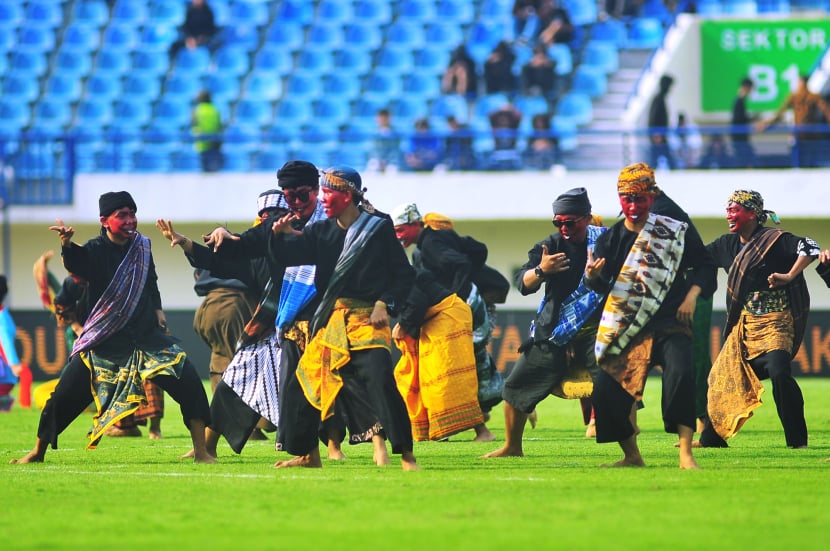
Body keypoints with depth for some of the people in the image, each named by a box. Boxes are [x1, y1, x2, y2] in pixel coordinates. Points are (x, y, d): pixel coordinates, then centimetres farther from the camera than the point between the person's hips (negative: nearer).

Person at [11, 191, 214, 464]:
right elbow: (76, 265, -35)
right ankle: (38, 452, 14)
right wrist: (67, 245, -56)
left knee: (187, 380, -13)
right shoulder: (96, 250, -11)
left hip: (147, 336, 3)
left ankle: (201, 451, -3)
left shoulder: (142, 246, 3)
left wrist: (157, 309, 6)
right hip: (105, 340, -3)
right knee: (65, 395, -5)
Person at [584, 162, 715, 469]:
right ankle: (631, 456, 14)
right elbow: (602, 287, -2)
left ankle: (686, 454, -29)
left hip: (669, 325, -3)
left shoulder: (675, 233, 3)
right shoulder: (610, 239, 6)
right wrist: (592, 276, -24)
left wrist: (692, 295, -5)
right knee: (605, 391, -6)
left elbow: (704, 266, 11)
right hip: (627, 330, 3)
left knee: (680, 376, -28)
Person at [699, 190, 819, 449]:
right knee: (722, 377, 9)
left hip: (775, 323, -7)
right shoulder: (728, 244, 11)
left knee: (779, 372, -25)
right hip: (744, 325, 7)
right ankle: (711, 438, 24)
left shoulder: (774, 240, -10)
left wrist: (788, 277, -25)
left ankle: (797, 440, -19)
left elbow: (810, 247, -19)